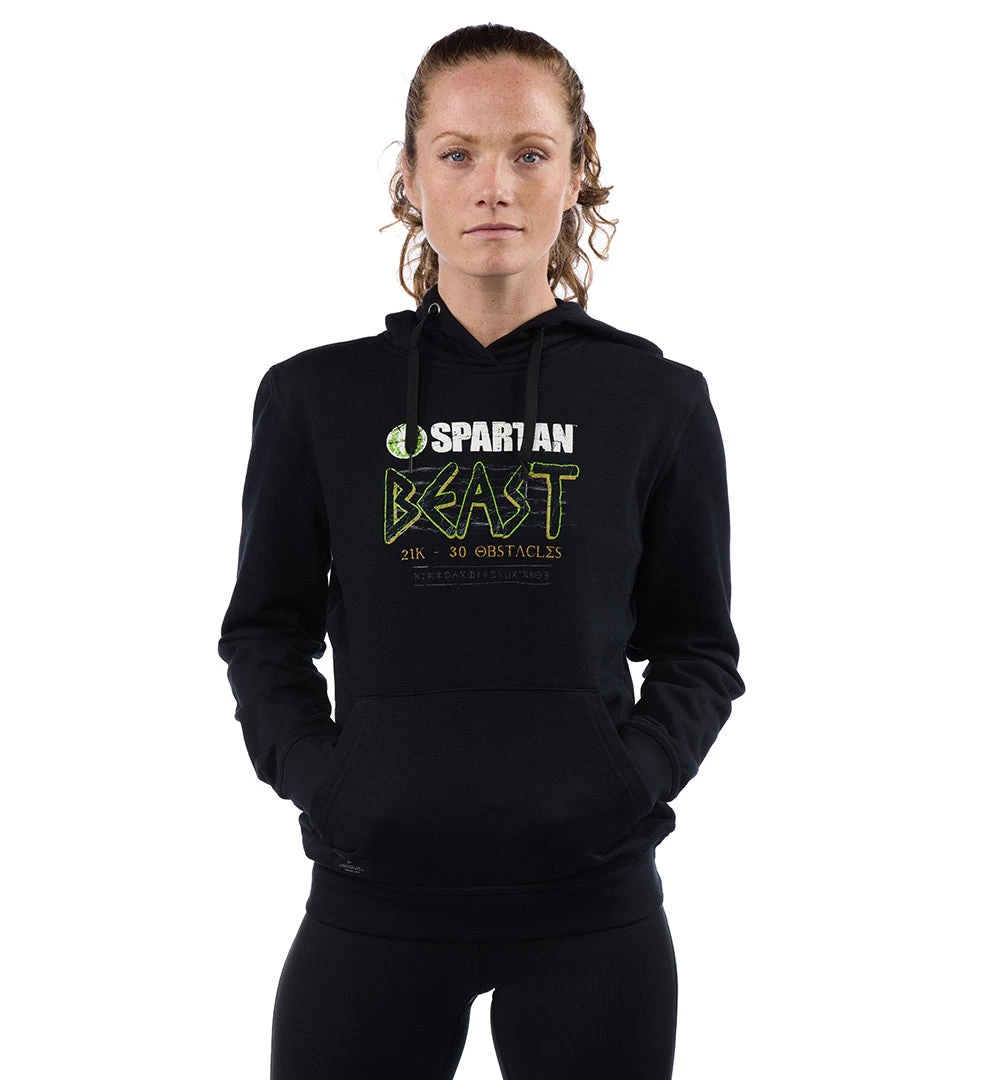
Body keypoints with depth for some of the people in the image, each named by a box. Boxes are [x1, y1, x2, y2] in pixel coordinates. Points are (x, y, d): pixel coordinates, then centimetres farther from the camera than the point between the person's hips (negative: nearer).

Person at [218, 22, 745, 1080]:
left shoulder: (657, 400, 3)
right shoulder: (316, 395, 3)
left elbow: (697, 646, 7)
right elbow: (265, 629, 9)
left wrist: (632, 781, -8)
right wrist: (314, 776, -5)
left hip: (589, 899, 0)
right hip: (374, 896, 0)